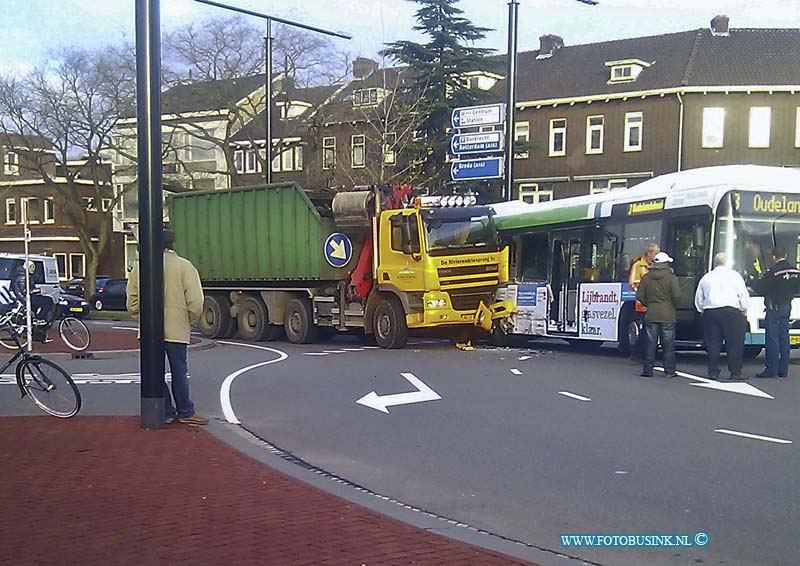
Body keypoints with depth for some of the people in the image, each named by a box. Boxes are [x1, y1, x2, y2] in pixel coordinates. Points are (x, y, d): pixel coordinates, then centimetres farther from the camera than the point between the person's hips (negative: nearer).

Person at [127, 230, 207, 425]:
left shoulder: (140, 267, 4)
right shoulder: (184, 266, -6)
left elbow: (132, 299, 6)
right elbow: (195, 301, -11)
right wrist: (191, 321, 4)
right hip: (176, 329, -3)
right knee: (179, 372, 5)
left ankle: (166, 412, 13)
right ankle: (185, 413, 11)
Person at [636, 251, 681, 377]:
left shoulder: (646, 277, 4)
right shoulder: (671, 277, -6)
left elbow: (640, 296, 3)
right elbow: (676, 296, -10)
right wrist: (674, 306, 8)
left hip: (651, 315, 3)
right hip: (667, 315, -3)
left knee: (651, 343, 6)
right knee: (668, 344, 4)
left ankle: (648, 370, 5)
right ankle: (669, 371, 5)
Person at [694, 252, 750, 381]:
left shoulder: (706, 277, 14)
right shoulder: (733, 275, 4)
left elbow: (698, 299, 16)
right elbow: (743, 295, 2)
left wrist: (703, 311, 26)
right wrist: (744, 310, 12)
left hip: (710, 313, 4)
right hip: (730, 311, -4)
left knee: (713, 344, 6)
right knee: (734, 344, 0)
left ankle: (713, 372, 7)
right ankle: (735, 373, -2)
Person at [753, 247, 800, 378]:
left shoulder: (773, 271, -17)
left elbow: (760, 288, -16)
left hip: (774, 307, -6)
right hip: (787, 306, 7)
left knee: (772, 339, -3)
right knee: (784, 338, 11)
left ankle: (771, 370, -4)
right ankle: (783, 371, 14)